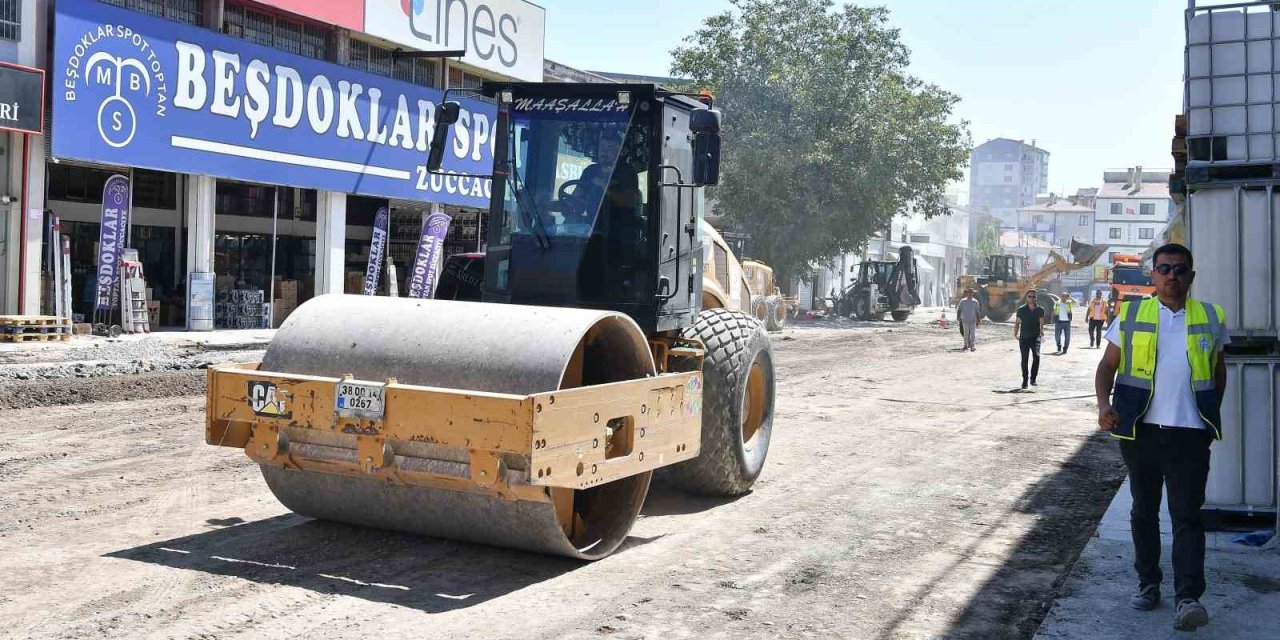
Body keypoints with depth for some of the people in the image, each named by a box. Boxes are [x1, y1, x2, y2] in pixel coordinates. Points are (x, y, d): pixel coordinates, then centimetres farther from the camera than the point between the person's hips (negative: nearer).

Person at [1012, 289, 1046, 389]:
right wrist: (1015, 333, 1)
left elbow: (1041, 324, 12)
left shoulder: (1040, 310, 4)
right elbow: (1017, 323, 8)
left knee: (1036, 356, -19)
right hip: (1024, 338, 0)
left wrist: (1042, 332, 0)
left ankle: (1033, 379, -4)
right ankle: (1025, 380, 18)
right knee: (1024, 359, 3)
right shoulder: (1021, 310, 1)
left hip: (1035, 337, 0)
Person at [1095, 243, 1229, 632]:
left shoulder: (1210, 319, 7)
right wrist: (1104, 403, -14)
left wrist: (1212, 417, 15)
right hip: (1140, 430, 1)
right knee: (1144, 511, 12)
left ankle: (1188, 598, -9)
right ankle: (1148, 584, 24)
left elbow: (1219, 371, 18)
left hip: (1189, 433, -1)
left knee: (1187, 514, -6)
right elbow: (1108, 365, 3)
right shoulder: (1131, 315, 3)